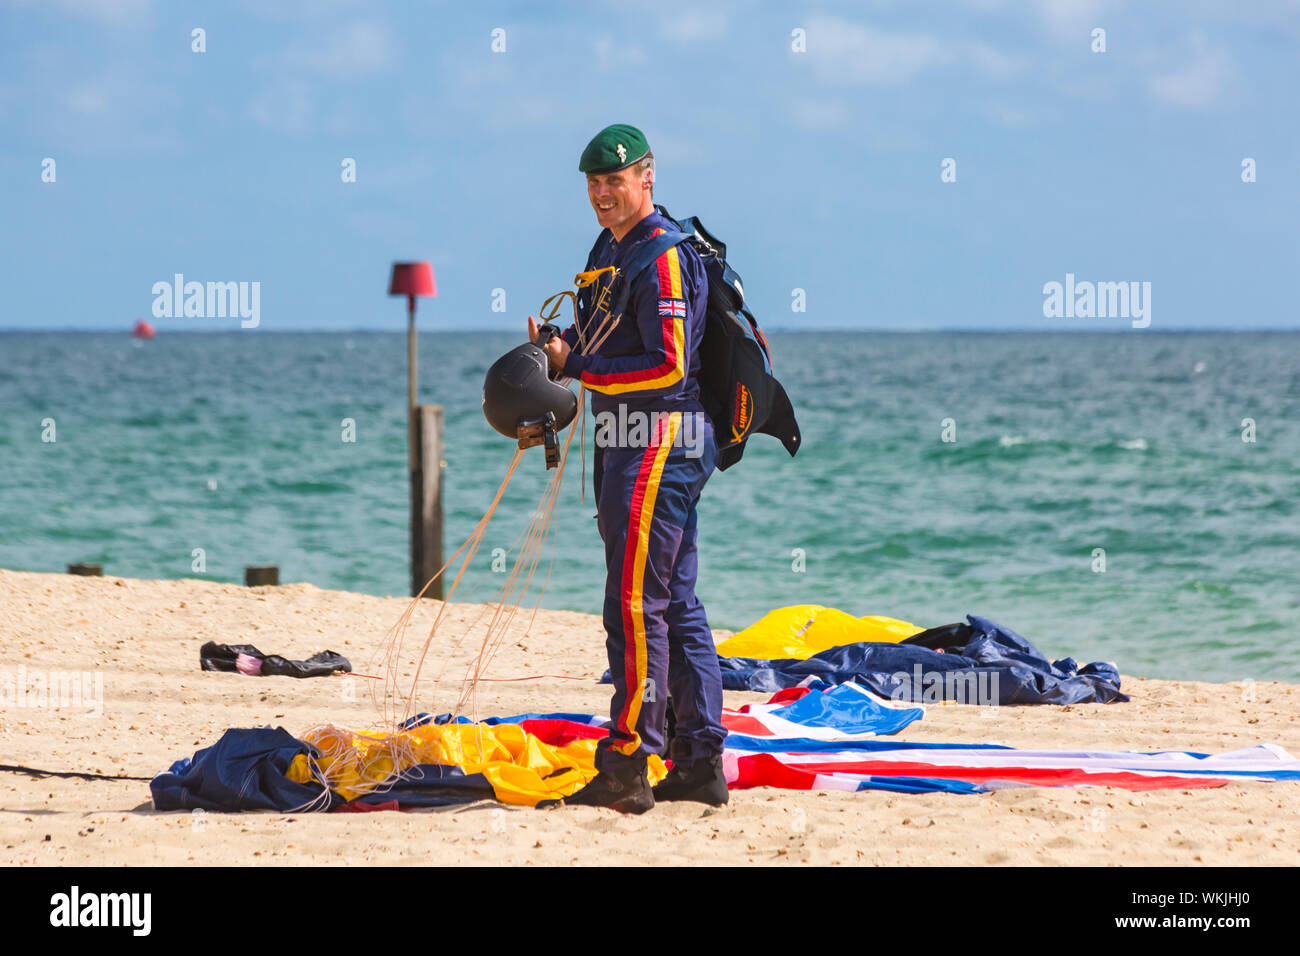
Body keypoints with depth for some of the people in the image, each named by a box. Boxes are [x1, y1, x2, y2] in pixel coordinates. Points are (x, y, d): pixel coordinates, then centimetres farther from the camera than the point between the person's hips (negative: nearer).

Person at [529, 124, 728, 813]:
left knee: (635, 606, -10)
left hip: (658, 446, -10)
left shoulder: (663, 258, -13)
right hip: (627, 445, 10)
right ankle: (701, 763, 15)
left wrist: (577, 368, -17)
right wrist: (558, 348, 2)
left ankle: (626, 769, -10)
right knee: (676, 605, 11)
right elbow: (599, 342, 24)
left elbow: (669, 366, -20)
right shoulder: (608, 251, 17)